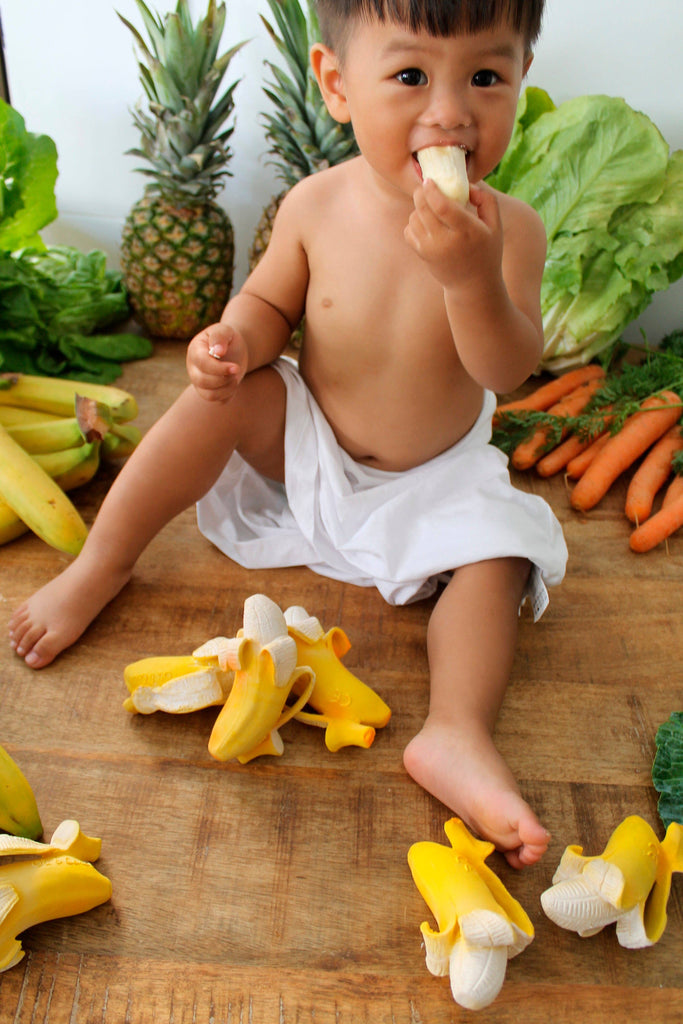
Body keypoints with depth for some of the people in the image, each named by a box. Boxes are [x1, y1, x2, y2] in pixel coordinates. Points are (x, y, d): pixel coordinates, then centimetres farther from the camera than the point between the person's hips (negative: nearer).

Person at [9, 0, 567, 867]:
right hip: (306, 441, 1)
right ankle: (99, 569, -11)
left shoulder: (507, 229, -20)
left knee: (494, 552, -22)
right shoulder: (317, 205, -16)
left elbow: (506, 372, -25)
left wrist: (472, 277, -44)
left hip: (432, 480, 0)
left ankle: (456, 735, -24)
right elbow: (270, 301, 0)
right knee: (226, 394, -21)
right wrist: (236, 337, -24)